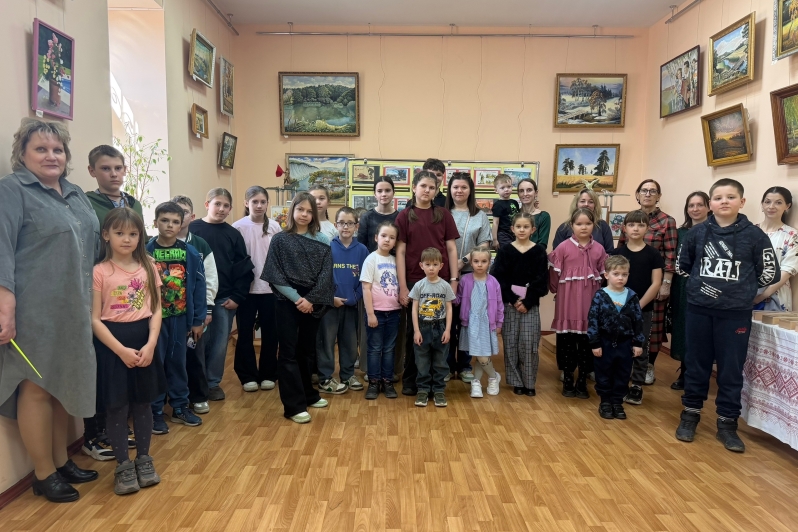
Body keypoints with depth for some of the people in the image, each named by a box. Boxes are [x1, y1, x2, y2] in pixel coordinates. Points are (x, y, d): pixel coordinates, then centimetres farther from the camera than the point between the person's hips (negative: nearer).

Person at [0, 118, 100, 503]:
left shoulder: (76, 195, 15)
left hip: (71, 310, 7)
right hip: (34, 310, -7)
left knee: (63, 384, 14)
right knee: (37, 387, 3)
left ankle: (61, 461, 28)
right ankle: (44, 475, 16)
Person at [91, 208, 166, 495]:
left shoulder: (148, 267, 3)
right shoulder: (99, 272, -6)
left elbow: (156, 310, 2)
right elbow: (94, 320, -8)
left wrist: (150, 345, -11)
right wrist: (121, 350, -15)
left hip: (144, 341, 3)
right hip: (112, 345, -3)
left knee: (142, 404, 13)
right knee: (116, 407, 5)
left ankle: (143, 459, 29)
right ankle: (123, 466, 21)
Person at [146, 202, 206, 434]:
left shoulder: (190, 252, -3)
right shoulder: (145, 251, -7)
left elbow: (199, 286, 0)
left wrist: (198, 320, -1)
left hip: (180, 317, 2)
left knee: (178, 362, 14)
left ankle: (180, 406, 27)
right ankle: (155, 411, 20)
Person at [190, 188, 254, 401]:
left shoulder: (233, 234, 6)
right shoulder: (192, 229, -2)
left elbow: (244, 269, 6)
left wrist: (237, 296, -2)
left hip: (225, 299, 2)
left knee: (220, 344, 8)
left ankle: (213, 383, 23)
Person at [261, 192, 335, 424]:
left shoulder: (322, 242, 5)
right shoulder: (280, 240, -2)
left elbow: (325, 274, -1)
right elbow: (275, 276, -7)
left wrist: (310, 299, -13)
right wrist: (297, 299, -15)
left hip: (313, 303, 3)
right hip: (288, 303, -3)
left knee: (307, 351, 14)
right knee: (289, 352, 0)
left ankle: (307, 394, 30)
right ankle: (294, 405, 5)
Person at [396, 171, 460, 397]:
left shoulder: (443, 214, 7)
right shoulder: (404, 216, 2)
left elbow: (451, 248, 7)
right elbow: (400, 252, -1)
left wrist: (453, 280, 0)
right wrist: (402, 286, -7)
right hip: (414, 282, -1)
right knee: (414, 331, 7)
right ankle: (410, 380, 20)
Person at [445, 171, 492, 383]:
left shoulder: (480, 216, 8)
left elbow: (484, 245, 1)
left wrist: (464, 260, -13)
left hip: (470, 274, 1)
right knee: (447, 320, 3)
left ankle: (465, 365, 17)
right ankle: (447, 365, 15)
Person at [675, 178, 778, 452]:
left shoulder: (754, 235, -5)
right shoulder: (698, 232, -1)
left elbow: (769, 274, 2)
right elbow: (682, 265, 12)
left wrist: (741, 288, 5)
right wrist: (701, 284, 5)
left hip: (736, 314, -1)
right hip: (698, 310, 1)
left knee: (731, 370, 6)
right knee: (696, 365, 10)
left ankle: (727, 424, 20)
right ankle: (690, 415, 25)